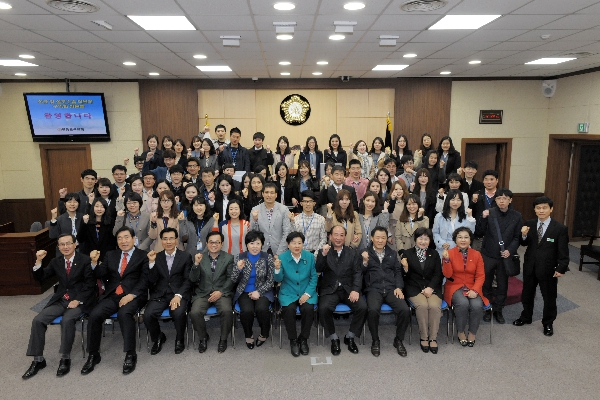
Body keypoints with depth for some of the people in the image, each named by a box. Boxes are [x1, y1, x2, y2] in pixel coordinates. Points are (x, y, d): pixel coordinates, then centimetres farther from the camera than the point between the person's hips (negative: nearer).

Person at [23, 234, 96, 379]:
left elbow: (90, 284, -8)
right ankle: (38, 360, 0)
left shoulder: (85, 260, -6)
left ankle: (65, 358, -15)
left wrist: (78, 300, -17)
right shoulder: (56, 262, 10)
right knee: (38, 320, -14)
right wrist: (39, 261, -6)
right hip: (60, 300, 5)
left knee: (67, 320, -32)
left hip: (79, 300, -5)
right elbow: (41, 278, 9)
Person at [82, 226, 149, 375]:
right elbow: (100, 275, 11)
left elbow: (144, 279, -4)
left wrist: (131, 295, -17)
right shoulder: (110, 255, 19)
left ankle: (130, 355, -22)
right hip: (111, 296, 4)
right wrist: (95, 262, -7)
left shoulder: (143, 256, 5)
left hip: (133, 296, -4)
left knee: (124, 314, -33)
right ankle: (93, 355, -1)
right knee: (94, 315, -20)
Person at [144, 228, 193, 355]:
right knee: (148, 315, -24)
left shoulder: (186, 256, 5)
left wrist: (178, 295, -16)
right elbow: (152, 280, 3)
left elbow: (188, 280, -1)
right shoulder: (156, 257, 11)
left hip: (179, 293, -2)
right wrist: (151, 262, -11)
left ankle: (180, 339, 2)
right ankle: (158, 337, 9)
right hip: (159, 294, 2)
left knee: (179, 313, -31)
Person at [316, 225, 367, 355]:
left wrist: (355, 290, -14)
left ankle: (350, 337, 0)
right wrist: (323, 255, -21)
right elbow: (318, 270, -5)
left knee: (362, 307, -24)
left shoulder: (352, 253, 12)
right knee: (324, 309, -30)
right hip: (330, 289, -1)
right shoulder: (323, 252, 8)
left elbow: (357, 273, 3)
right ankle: (334, 338, -4)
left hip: (348, 289, 2)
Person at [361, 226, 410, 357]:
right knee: (373, 310, -33)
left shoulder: (392, 254, 21)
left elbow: (398, 271, 15)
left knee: (405, 310, -24)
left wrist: (399, 287, -1)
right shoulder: (365, 253, 11)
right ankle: (375, 341, -7)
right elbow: (361, 273, 5)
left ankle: (398, 340, 2)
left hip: (391, 288, 3)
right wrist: (365, 262, -14)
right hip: (374, 288, -2)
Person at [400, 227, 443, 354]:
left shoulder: (434, 254, 13)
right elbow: (406, 276, 4)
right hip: (414, 287, -2)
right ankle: (424, 337, -15)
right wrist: (405, 267, -19)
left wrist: (430, 288, -10)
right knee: (422, 305, -30)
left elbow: (438, 274, 5)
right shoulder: (408, 253, 6)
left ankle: (433, 338, -15)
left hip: (432, 287, 2)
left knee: (434, 305, -28)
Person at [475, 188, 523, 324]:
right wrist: (483, 218, -21)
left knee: (503, 285, 11)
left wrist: (510, 250, -13)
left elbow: (517, 237, 1)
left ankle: (498, 310, 28)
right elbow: (479, 232, -6)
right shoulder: (489, 213, -5)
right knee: (486, 284, 11)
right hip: (488, 255, -1)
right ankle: (487, 309, 27)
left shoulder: (516, 216, -1)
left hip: (505, 256, 1)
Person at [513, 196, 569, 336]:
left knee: (549, 297, 12)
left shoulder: (560, 228, -12)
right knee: (527, 293, 19)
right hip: (530, 266, 3)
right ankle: (526, 317, 40)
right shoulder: (529, 224, -3)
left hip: (548, 269, -3)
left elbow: (563, 252, -10)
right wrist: (524, 235, -17)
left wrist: (561, 268, -19)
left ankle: (548, 323, 32)